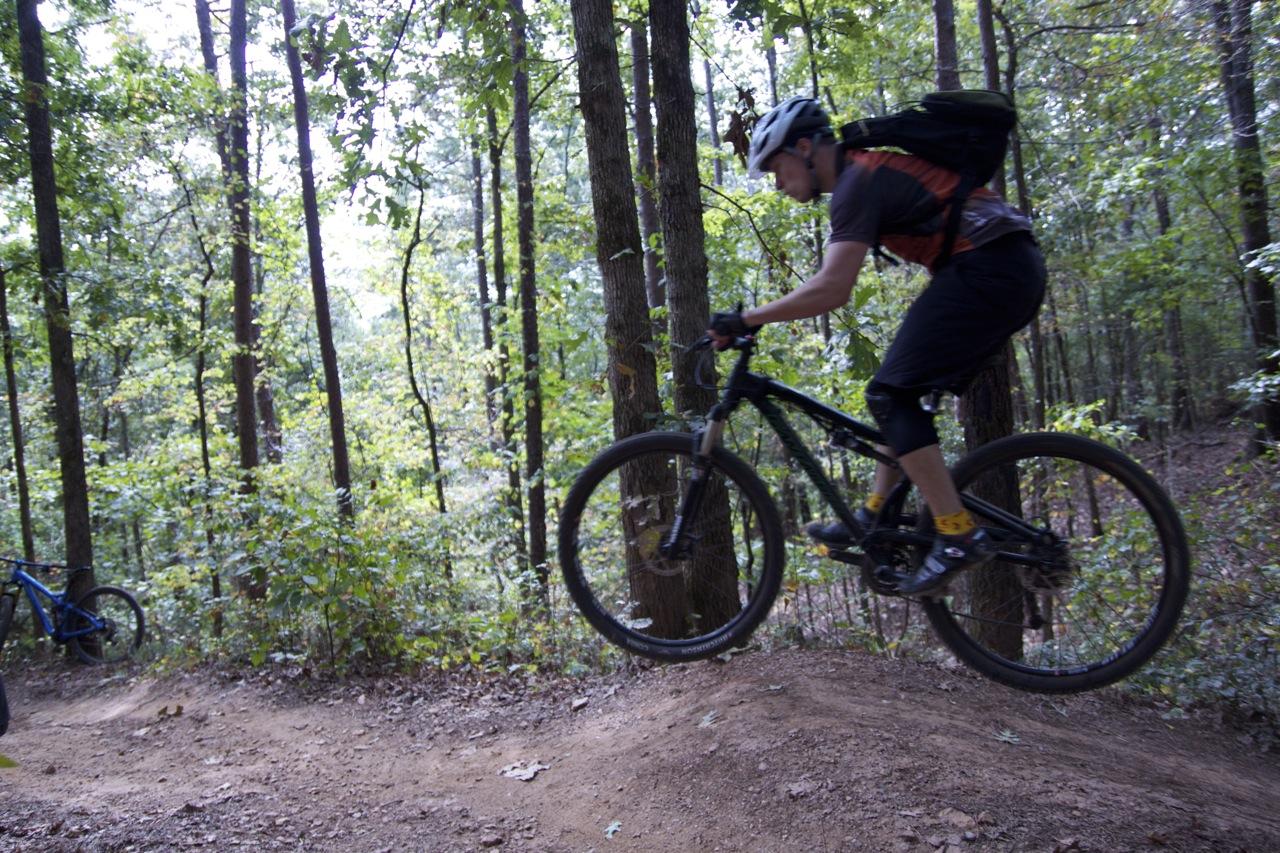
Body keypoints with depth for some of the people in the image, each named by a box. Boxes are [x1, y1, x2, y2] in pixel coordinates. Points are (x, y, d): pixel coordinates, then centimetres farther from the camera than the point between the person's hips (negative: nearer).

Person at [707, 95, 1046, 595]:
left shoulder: (857, 182, -11)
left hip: (985, 269, -10)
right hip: (1017, 269, 10)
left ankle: (958, 536, -11)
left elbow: (831, 290, -21)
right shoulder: (869, 166, 20)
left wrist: (747, 320, -15)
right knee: (903, 393, 14)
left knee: (890, 395, -10)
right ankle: (874, 518, 17)